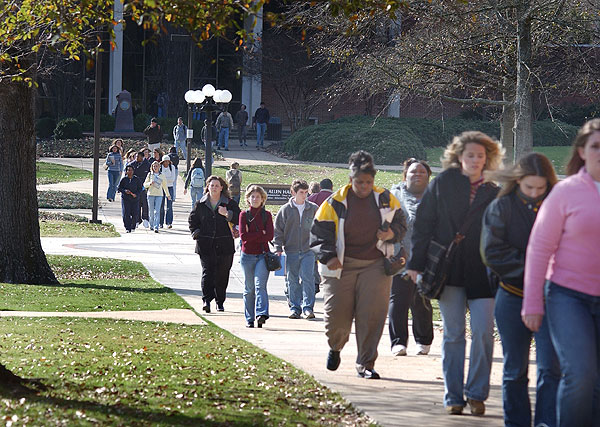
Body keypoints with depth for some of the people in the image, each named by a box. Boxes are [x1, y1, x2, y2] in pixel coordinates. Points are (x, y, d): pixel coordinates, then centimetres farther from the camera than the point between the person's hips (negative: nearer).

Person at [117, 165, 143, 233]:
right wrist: (125, 191, -16)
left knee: (134, 214, -3)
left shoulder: (136, 179, 3)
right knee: (126, 214, -9)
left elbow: (140, 188, 7)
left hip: (135, 199, 1)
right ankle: (128, 228, -1)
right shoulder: (123, 179, 0)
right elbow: (119, 188, 3)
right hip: (125, 199, -1)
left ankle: (133, 227, 17)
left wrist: (136, 194, -11)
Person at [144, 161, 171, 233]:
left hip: (159, 195, -1)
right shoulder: (150, 175, 6)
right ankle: (151, 225, 24)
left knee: (157, 211, -12)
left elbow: (165, 186, 18)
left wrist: (168, 194, 26)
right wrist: (150, 183, -12)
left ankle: (156, 227, -18)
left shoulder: (162, 175, 6)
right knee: (151, 211, 6)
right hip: (151, 194, 1)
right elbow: (145, 184, 9)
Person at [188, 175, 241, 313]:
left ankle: (220, 302, 16)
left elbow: (239, 219, -3)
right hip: (206, 245, 0)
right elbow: (192, 219, 21)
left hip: (224, 245, 0)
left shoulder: (230, 204, 4)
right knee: (207, 272, -12)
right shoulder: (201, 204, 9)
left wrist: (227, 214, -19)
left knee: (222, 275, 4)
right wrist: (196, 233, 8)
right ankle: (206, 300, -18)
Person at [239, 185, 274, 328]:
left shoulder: (267, 215, 6)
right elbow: (243, 236, -7)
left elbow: (270, 236, -5)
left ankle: (261, 314, -29)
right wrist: (261, 233, -8)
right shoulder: (244, 215, 5)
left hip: (262, 255, -1)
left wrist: (252, 237, -9)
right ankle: (249, 319, 11)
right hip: (248, 256, 1)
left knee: (260, 284, -17)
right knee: (249, 288, 4)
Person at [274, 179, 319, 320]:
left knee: (308, 278, -11)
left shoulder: (313, 209, 5)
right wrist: (278, 247, 0)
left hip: (308, 250, -1)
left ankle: (308, 308, -8)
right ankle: (295, 307, 14)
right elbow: (278, 229, 7)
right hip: (291, 251, 1)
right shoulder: (285, 210, 2)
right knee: (292, 280, 5)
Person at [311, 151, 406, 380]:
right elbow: (319, 232, 0)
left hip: (375, 265, 1)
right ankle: (335, 346, 34)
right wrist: (328, 257, -13)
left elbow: (400, 223, 16)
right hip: (341, 266, -1)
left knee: (372, 313, -11)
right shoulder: (335, 203, -3)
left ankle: (366, 364, -1)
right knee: (336, 315, -1)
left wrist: (392, 233, -7)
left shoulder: (385, 200, 3)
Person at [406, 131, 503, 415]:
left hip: (482, 273, 1)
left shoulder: (492, 194, 9)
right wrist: (416, 263, -2)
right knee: (453, 335, 2)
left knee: (483, 333, -7)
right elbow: (422, 223, 4)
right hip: (449, 270, -1)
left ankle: (476, 394, 4)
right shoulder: (442, 184, 5)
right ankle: (453, 397, 9)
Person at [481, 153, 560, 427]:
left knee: (550, 368, -12)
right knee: (515, 370, 9)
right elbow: (491, 251, -6)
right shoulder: (501, 207, 1)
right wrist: (528, 264, -13)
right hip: (513, 298, 1)